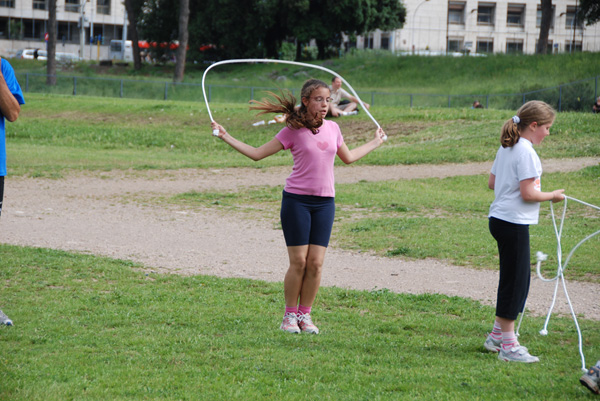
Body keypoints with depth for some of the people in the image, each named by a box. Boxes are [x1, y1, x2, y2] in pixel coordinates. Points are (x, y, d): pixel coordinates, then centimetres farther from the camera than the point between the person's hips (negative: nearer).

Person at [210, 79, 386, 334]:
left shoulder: (332, 129, 9)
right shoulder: (293, 131, -4)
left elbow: (348, 157, 29)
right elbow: (257, 154, -1)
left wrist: (374, 144, 37)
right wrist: (227, 138, -8)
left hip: (325, 202, 4)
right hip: (297, 200, -4)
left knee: (316, 263, -1)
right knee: (299, 262, -5)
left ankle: (305, 315, 12)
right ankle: (290, 315, 9)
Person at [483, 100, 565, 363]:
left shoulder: (506, 148, 12)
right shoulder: (526, 152, -17)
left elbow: (492, 182, 18)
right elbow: (528, 194, -20)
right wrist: (552, 196, -6)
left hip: (500, 220, 10)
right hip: (514, 223, -10)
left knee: (512, 279, 19)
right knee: (515, 281, -3)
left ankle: (497, 336, 29)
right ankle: (508, 346, 3)